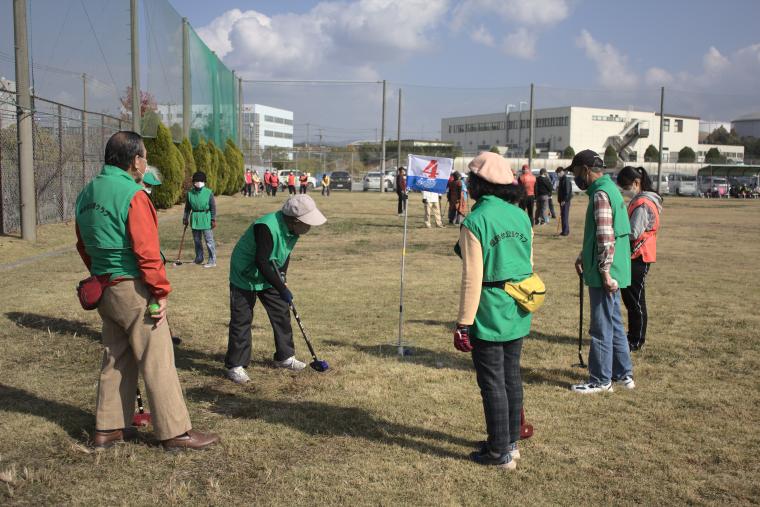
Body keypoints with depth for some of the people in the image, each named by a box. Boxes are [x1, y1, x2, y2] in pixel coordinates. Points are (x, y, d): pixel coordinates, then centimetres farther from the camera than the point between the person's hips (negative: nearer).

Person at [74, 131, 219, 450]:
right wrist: (162, 291, -13)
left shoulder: (87, 194, 9)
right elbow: (147, 252, -21)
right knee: (157, 362, 0)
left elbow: (83, 246, 15)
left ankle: (108, 429, 26)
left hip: (104, 289, 9)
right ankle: (175, 432, 8)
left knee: (116, 359, 18)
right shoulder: (132, 195, -18)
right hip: (133, 290, -9)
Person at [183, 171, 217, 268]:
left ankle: (212, 261, 2)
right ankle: (199, 259, 31)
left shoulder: (208, 192, -7)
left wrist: (213, 219, -9)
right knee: (196, 240, 16)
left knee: (209, 240, -4)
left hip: (205, 218, -5)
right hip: (194, 218, 5)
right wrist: (185, 218, 9)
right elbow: (187, 207, 11)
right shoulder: (190, 193, 3)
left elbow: (213, 207, -5)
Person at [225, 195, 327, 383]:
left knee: (281, 313, 8)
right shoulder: (266, 228, -35)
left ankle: (284, 357, 21)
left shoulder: (292, 228, -9)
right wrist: (282, 288, -34)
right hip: (245, 276, -8)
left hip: (269, 277, 8)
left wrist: (282, 276, -4)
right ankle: (235, 366, 5)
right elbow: (261, 263, -37)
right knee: (241, 320, -5)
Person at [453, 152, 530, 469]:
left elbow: (472, 278, -18)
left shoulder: (475, 222, -17)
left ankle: (500, 452, 16)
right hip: (519, 315, 7)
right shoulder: (521, 217, 5)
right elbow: (530, 266, 11)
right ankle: (511, 442, 31)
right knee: (512, 377, 17)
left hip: (489, 318, -7)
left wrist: (463, 324, -13)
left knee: (492, 383, 4)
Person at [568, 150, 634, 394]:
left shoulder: (600, 194, -18)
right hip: (611, 272, 10)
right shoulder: (609, 188, 14)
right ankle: (623, 374, 29)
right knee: (613, 323, 18)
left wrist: (605, 273, -22)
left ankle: (600, 380, 11)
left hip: (604, 274, -10)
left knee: (601, 327, 0)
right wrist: (583, 256, 23)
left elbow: (605, 237, -24)